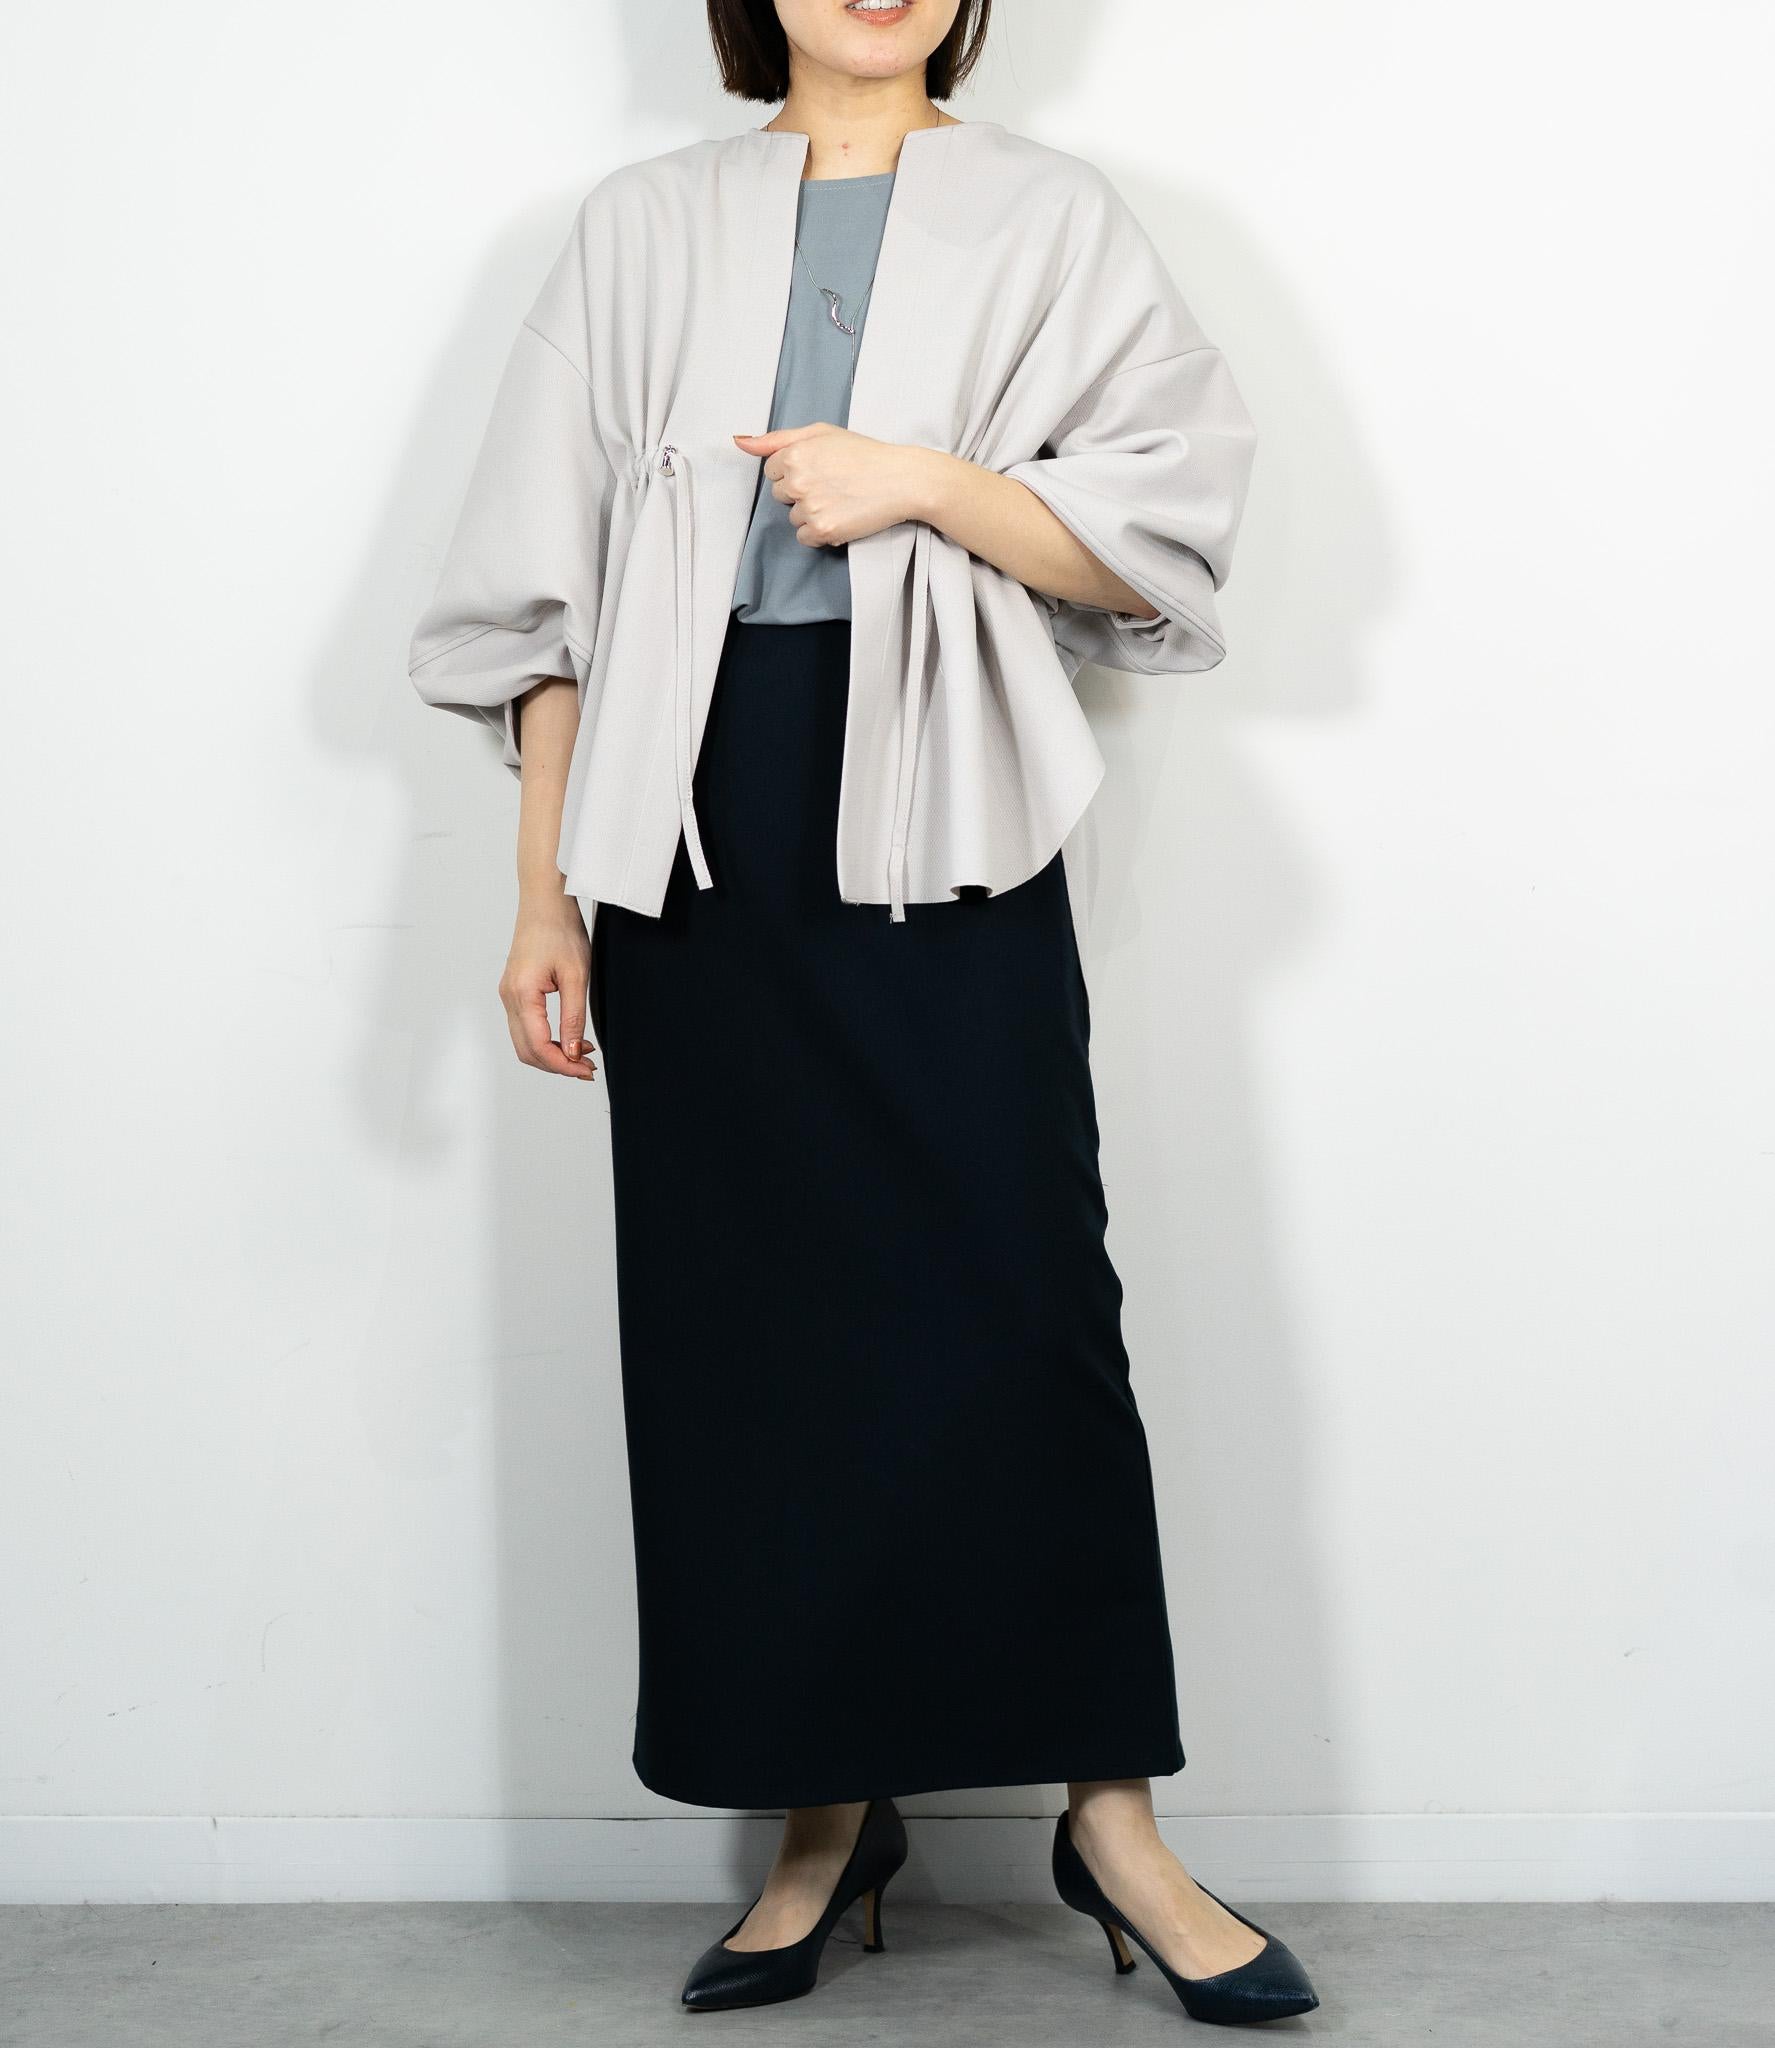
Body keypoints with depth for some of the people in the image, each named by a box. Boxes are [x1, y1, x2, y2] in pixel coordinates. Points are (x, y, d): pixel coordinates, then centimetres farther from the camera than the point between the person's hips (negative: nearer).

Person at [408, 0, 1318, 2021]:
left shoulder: (1047, 218, 10)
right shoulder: (645, 226, 13)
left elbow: (1161, 539, 4)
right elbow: (552, 583, 10)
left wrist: (923, 479, -11)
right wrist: (546, 895, 4)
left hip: (945, 826, -2)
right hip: (700, 824, 2)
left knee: (1018, 1306, -5)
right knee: (741, 1320, 4)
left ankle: (1111, 1811, 9)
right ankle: (825, 1813, 17)